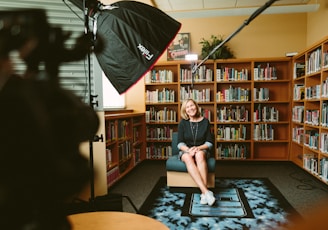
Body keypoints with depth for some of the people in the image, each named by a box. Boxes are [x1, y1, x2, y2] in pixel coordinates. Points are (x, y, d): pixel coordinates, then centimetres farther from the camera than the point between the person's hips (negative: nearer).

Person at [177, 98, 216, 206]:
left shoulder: (205, 121, 1)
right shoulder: (183, 123, 1)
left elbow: (209, 143, -1)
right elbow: (180, 143, -3)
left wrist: (198, 148, -20)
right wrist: (188, 149, -24)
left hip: (201, 150, 0)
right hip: (186, 150, 0)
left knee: (199, 155, -37)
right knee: (188, 158, -36)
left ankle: (204, 193, -42)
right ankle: (206, 191, -46)